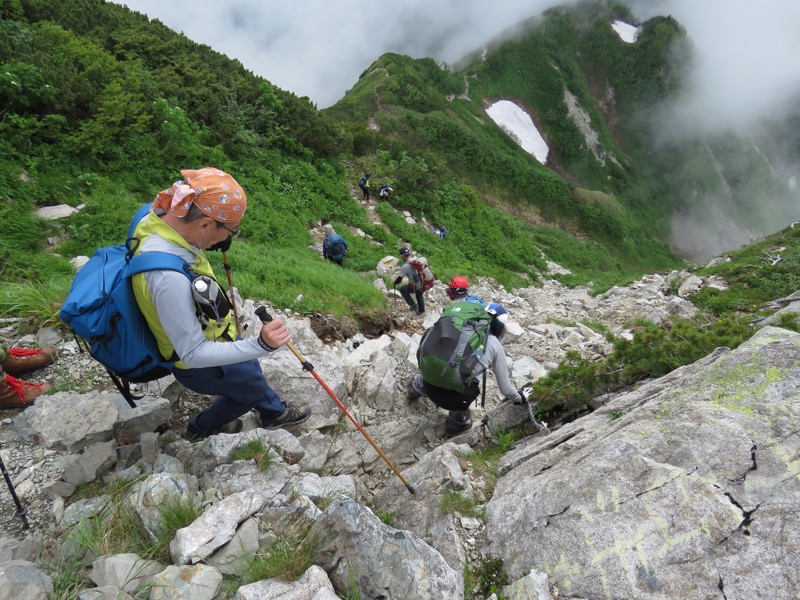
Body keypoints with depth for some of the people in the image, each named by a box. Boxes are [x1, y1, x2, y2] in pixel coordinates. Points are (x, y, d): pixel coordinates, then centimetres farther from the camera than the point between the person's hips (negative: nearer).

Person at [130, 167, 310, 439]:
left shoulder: (155, 217, -17)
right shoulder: (168, 278, -43)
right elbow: (193, 354, -35)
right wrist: (260, 344, -44)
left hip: (206, 338, 8)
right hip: (199, 365, -8)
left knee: (250, 371, 31)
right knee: (252, 388, 21)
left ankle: (275, 413, 60)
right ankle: (201, 427, 46)